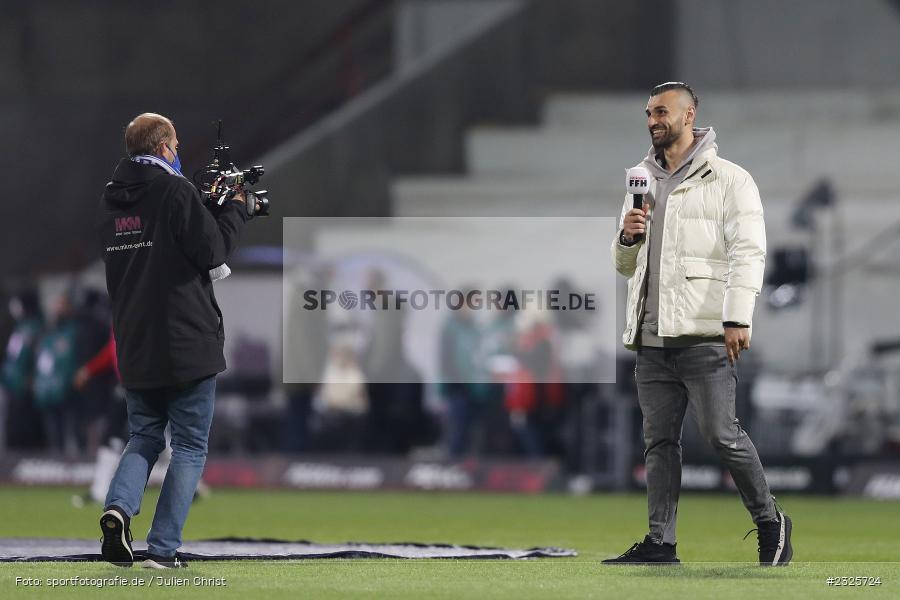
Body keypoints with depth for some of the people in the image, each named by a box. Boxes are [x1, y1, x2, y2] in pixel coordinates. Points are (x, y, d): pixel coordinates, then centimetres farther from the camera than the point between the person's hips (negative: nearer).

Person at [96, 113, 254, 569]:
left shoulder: (110, 201, 8)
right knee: (189, 446, 5)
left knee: (143, 437, 19)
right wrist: (234, 210, 3)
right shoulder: (175, 191, -13)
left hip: (134, 346, 6)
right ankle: (163, 549, -2)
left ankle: (118, 506, -10)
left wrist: (209, 207, 16)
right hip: (187, 343, -6)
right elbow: (212, 250, -14)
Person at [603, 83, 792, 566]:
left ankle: (770, 522, 6)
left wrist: (738, 318, -18)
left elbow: (748, 252, -8)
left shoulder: (728, 180, 0)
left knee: (721, 434, -9)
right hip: (653, 338, 7)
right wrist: (627, 238, 3)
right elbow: (625, 266, 26)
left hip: (704, 336, -7)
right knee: (659, 440, 5)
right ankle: (660, 542, 5)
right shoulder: (643, 183, 21)